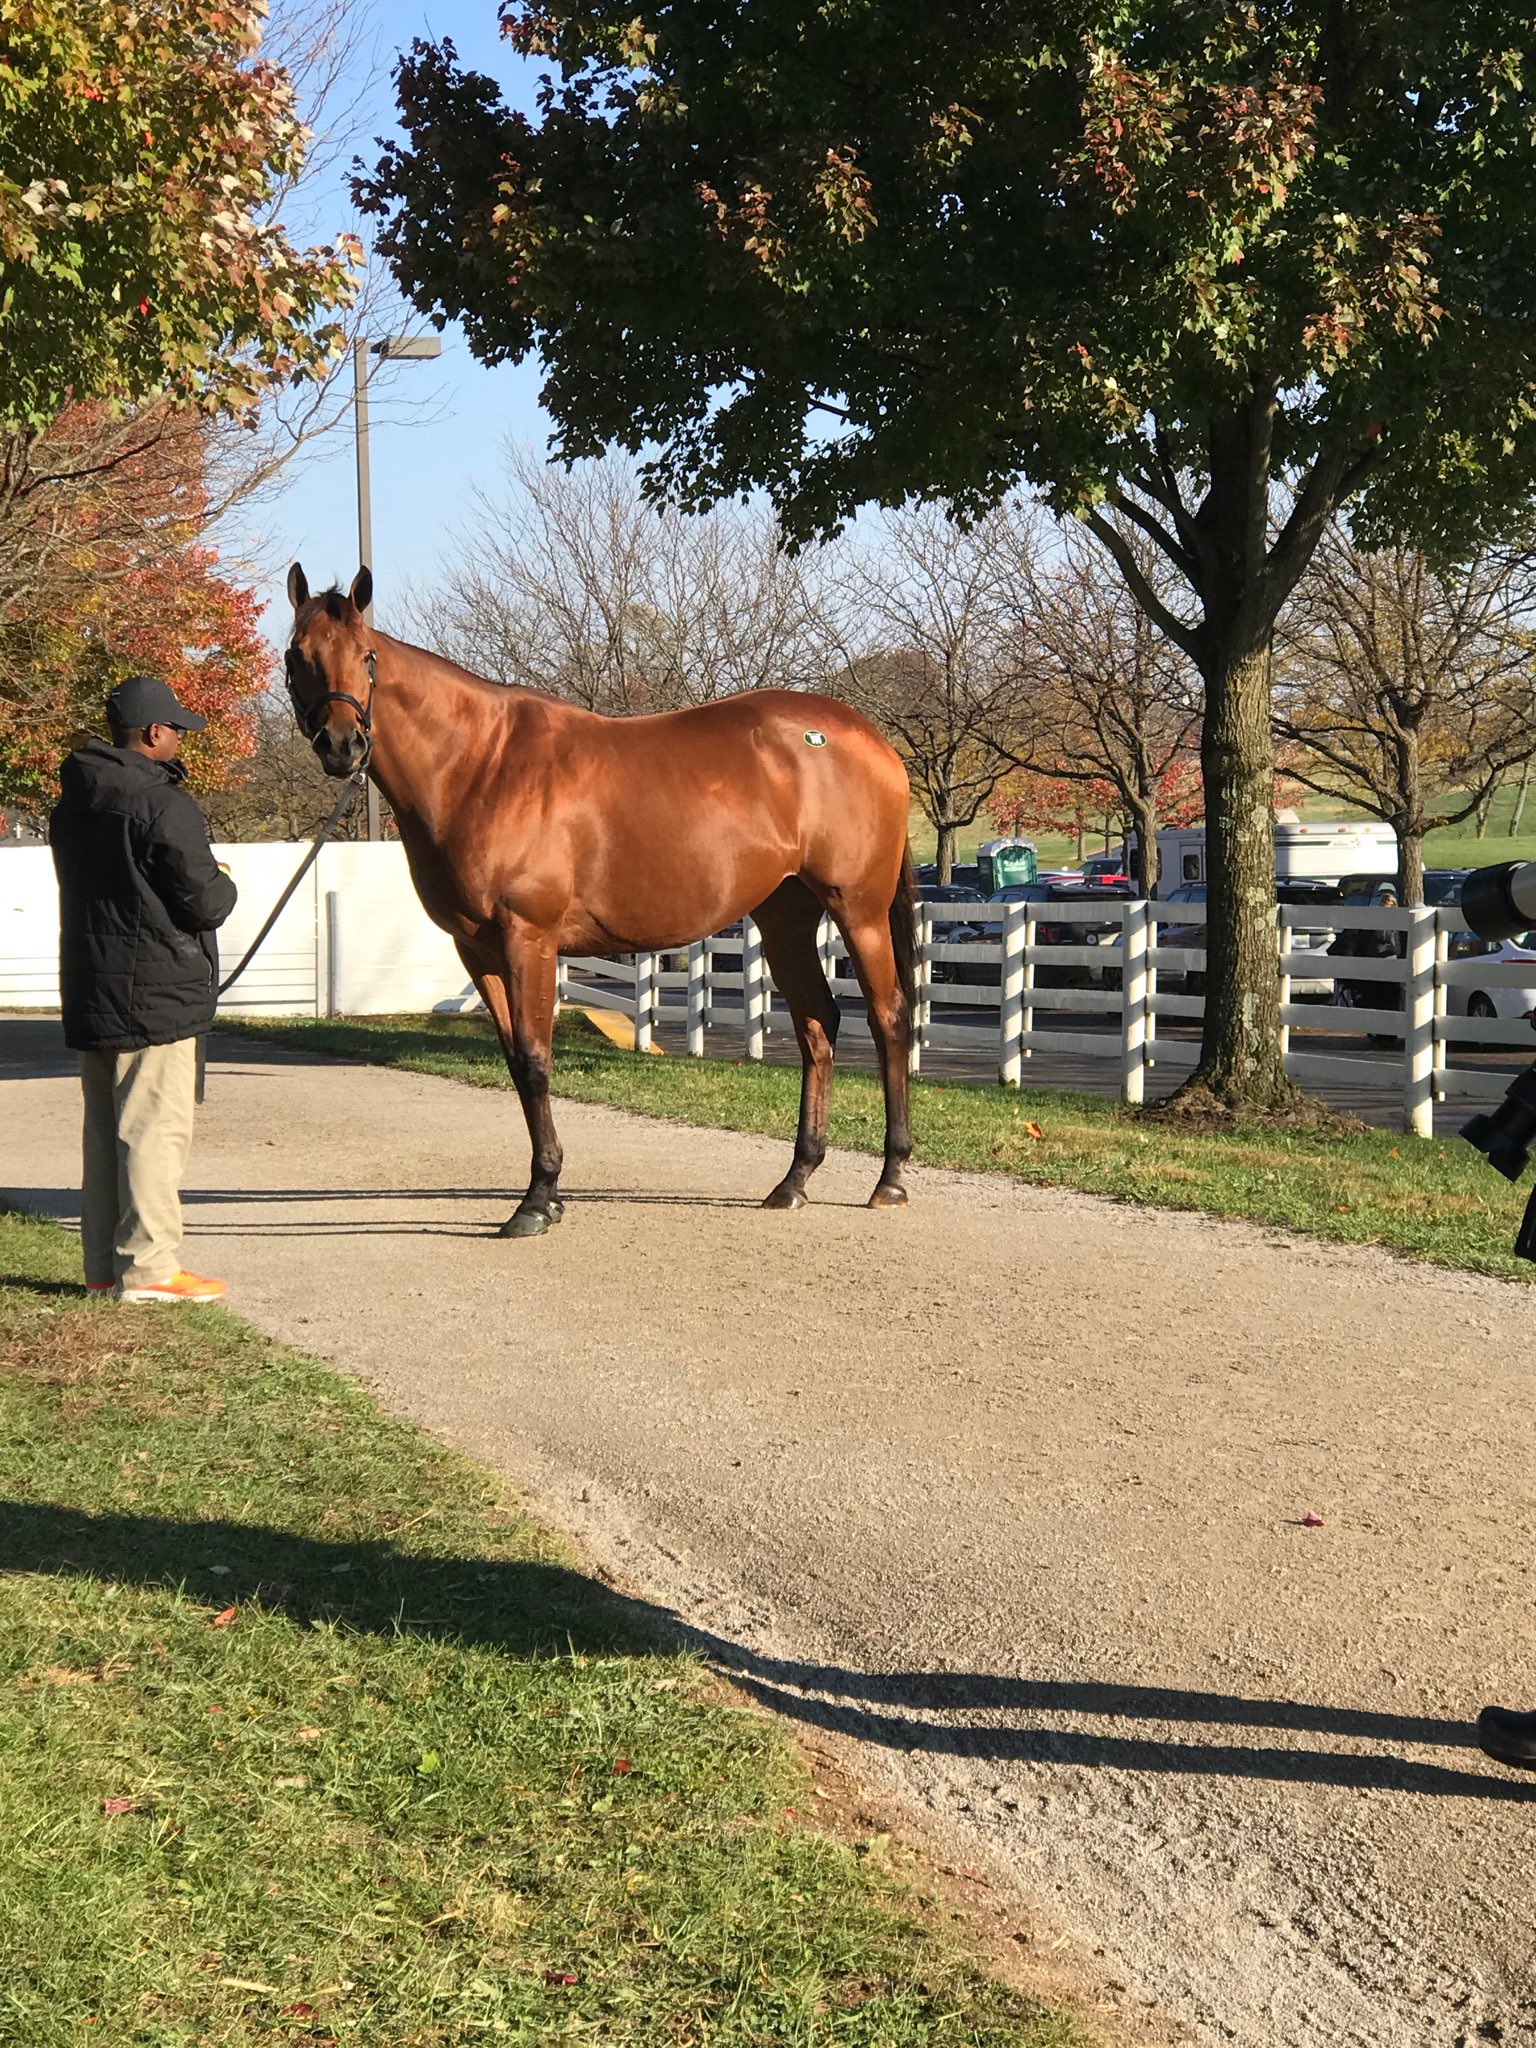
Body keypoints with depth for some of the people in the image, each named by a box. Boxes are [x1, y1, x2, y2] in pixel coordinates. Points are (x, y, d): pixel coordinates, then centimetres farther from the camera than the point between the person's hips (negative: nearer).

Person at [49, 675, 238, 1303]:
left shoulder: (71, 806, 11)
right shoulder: (164, 805, -16)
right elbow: (205, 902, -17)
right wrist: (223, 886, 7)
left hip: (89, 989, 8)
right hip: (156, 992, -8)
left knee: (105, 1128, 13)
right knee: (155, 1127, -4)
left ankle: (104, 1264, 18)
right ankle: (148, 1266, -4)